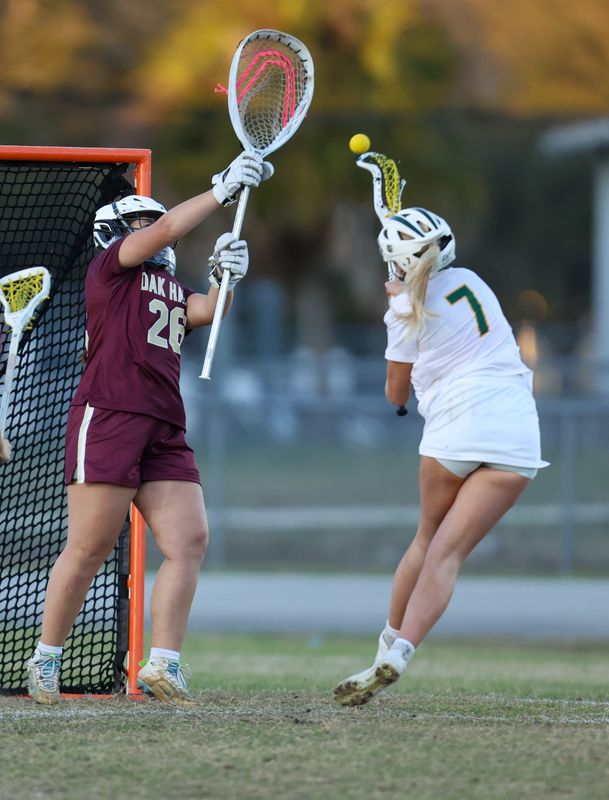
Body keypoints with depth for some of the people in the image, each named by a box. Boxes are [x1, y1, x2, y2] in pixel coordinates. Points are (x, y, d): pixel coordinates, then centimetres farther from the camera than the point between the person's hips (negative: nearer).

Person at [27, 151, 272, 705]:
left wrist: (226, 279, -11)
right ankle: (45, 661, 5)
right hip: (108, 417, -7)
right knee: (89, 550, -7)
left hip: (166, 431, 7)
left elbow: (206, 311, 7)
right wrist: (223, 190, -6)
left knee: (190, 541, -6)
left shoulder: (171, 289, 25)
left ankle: (163, 664, -6)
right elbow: (167, 230, -7)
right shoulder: (111, 266, 7)